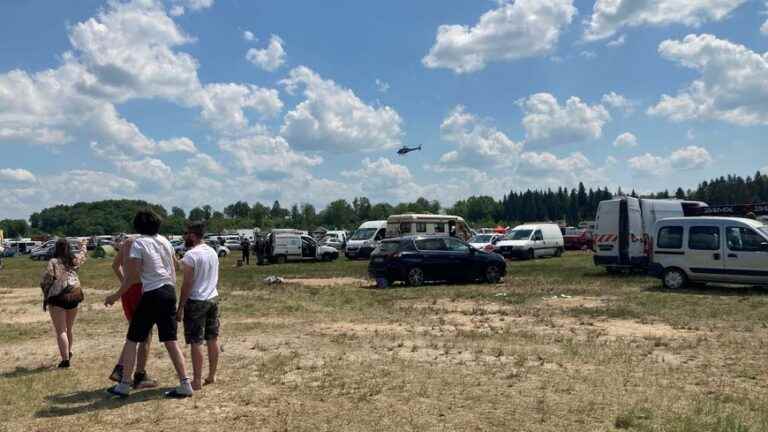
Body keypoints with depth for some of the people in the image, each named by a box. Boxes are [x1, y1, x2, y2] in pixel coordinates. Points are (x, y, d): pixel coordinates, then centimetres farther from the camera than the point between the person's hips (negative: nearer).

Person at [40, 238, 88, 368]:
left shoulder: (53, 262, -8)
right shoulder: (74, 260, 5)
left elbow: (45, 282, -10)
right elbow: (82, 254, 28)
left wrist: (45, 298, 2)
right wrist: (83, 245, 49)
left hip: (58, 298, -5)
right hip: (74, 295, 5)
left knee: (60, 331, -3)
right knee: (69, 329, 21)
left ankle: (65, 359, -10)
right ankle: (68, 352, 37)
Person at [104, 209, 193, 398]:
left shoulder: (139, 243, -7)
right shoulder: (164, 241, 11)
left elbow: (133, 275, -11)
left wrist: (117, 295, -2)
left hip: (152, 295, -6)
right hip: (170, 292, 6)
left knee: (132, 340, 8)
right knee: (170, 340, 8)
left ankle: (124, 385, 13)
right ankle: (185, 384, 4)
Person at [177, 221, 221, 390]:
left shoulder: (191, 255, -15)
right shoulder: (213, 252, 9)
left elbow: (187, 284, -17)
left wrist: (180, 308, -11)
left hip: (196, 301, -8)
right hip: (213, 298, 8)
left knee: (196, 342, -2)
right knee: (213, 339, 12)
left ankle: (197, 380, 2)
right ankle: (212, 376, 22)